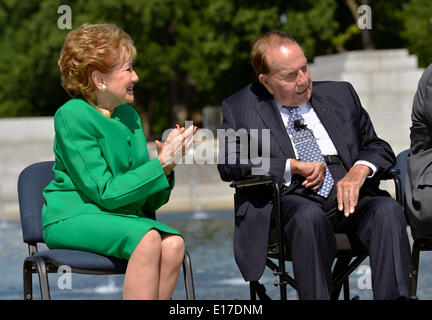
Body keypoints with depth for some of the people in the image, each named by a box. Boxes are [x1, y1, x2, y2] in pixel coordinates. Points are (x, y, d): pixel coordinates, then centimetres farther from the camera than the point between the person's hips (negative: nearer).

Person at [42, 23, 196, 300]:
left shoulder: (129, 116, 12)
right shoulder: (72, 116, -9)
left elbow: (149, 201, 11)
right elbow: (104, 192, -16)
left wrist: (167, 166, -9)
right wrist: (160, 164, -17)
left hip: (123, 216, 6)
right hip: (73, 216, -6)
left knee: (173, 243, -25)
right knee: (148, 238, -33)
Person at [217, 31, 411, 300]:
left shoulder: (340, 94, 20)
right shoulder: (239, 108, 12)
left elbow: (378, 147, 19)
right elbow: (228, 164, -2)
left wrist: (360, 170, -6)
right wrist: (293, 166, -9)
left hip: (347, 197, 3)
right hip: (287, 200, -3)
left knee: (388, 209, -29)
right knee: (308, 215, -38)